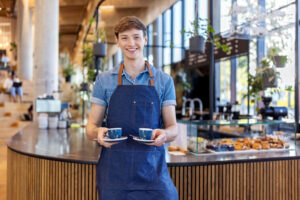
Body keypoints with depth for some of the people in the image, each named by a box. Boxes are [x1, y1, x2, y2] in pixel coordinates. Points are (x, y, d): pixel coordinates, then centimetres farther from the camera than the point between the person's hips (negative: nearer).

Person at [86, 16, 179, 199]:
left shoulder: (164, 81, 6)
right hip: (114, 170, 1)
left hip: (152, 170, 0)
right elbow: (91, 127, 7)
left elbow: (172, 128, 5)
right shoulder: (104, 80, 7)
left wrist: (164, 134, -18)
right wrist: (98, 133, -16)